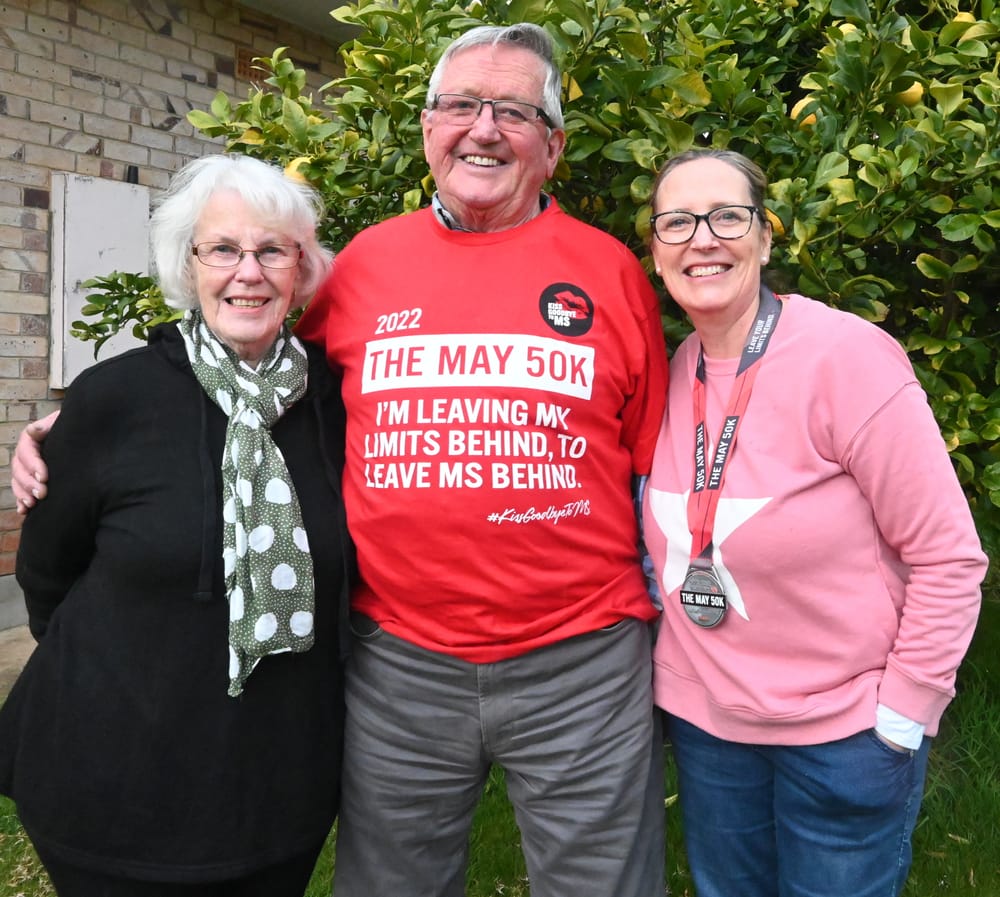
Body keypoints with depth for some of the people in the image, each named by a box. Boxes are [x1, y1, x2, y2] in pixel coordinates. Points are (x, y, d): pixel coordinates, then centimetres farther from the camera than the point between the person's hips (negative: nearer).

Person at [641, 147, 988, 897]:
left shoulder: (848, 357, -18)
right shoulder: (673, 373, -2)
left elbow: (949, 559, -15)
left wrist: (901, 721, -12)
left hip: (844, 730, -4)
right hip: (703, 719, 5)